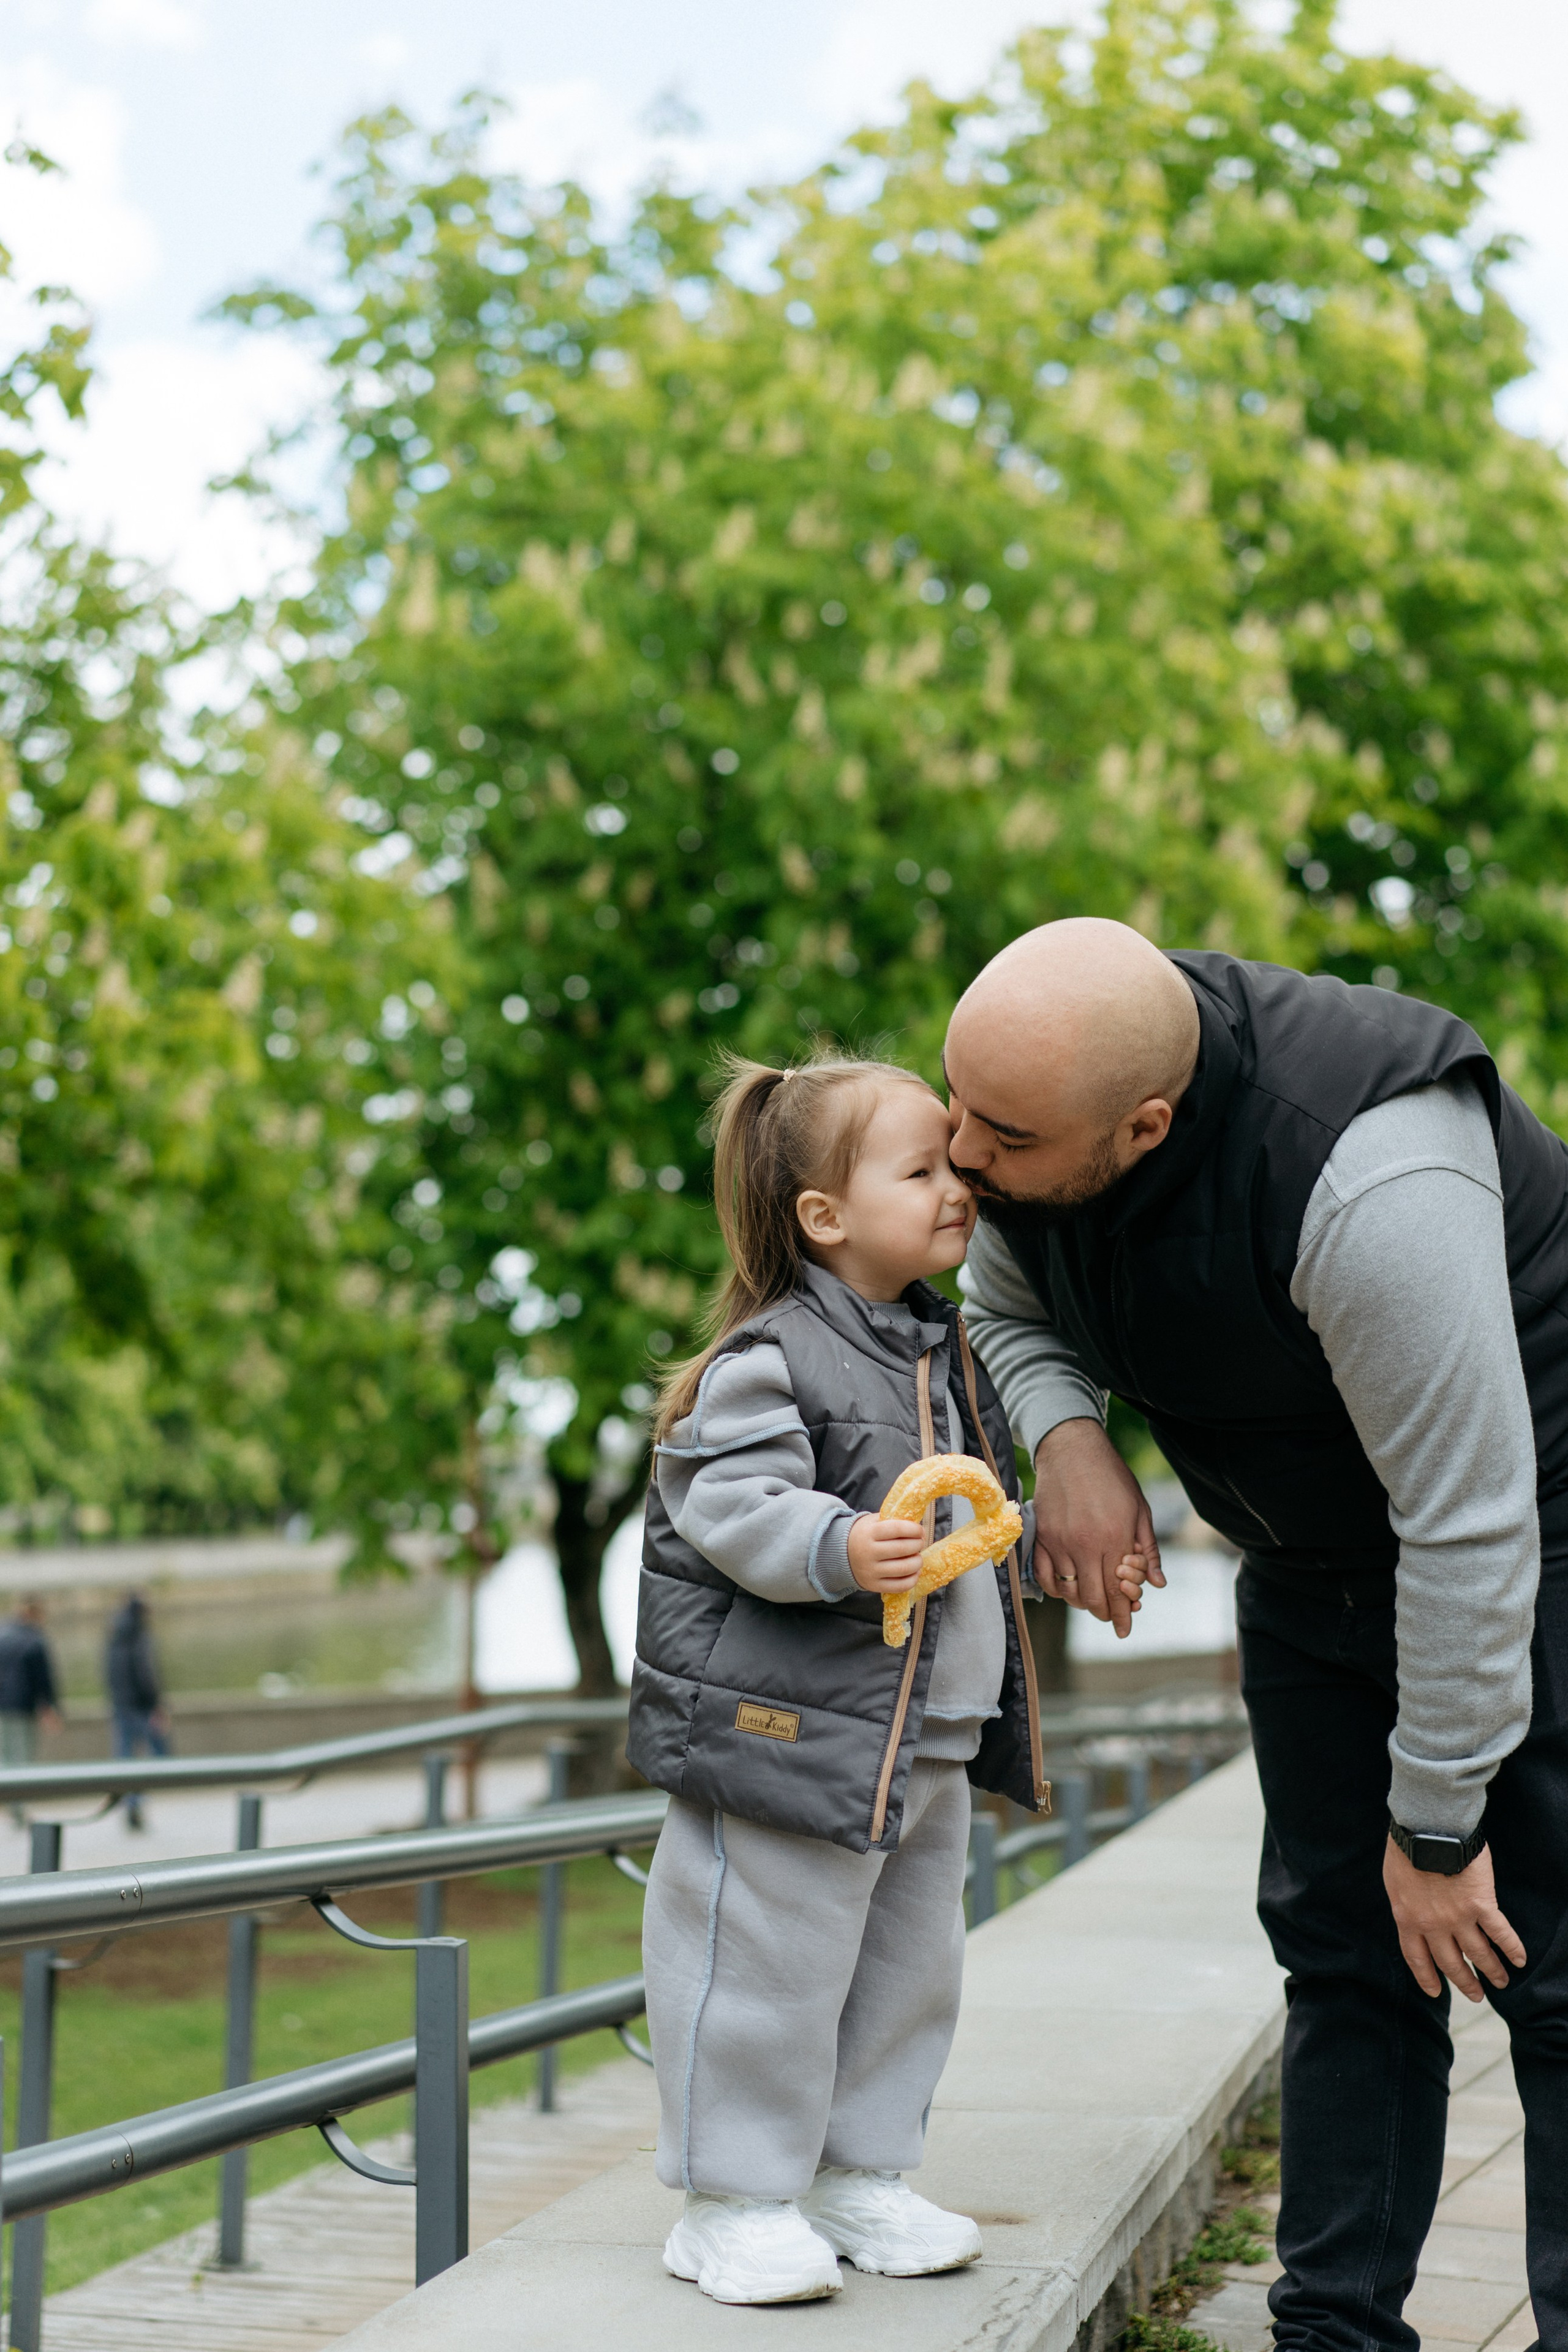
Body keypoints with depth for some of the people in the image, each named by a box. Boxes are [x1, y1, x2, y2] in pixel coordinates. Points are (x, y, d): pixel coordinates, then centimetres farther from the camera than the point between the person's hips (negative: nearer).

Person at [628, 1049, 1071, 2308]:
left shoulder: (948, 1349, 11)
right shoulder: (771, 1361, -15)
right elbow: (733, 1510, -23)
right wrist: (839, 1550, -34)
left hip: (929, 1739, 9)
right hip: (789, 1727, -9)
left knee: (908, 1964, 15)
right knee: (771, 1962, -3)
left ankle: (859, 2175, 29)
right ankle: (736, 2200, 9)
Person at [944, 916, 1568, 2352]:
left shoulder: (1367, 1185, -39)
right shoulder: (1032, 1104, -15)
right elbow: (1011, 1309, 8)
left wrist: (1436, 1829, -23)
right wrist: (1066, 1437, -15)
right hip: (1314, 1562, 7)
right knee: (1341, 1951, 8)